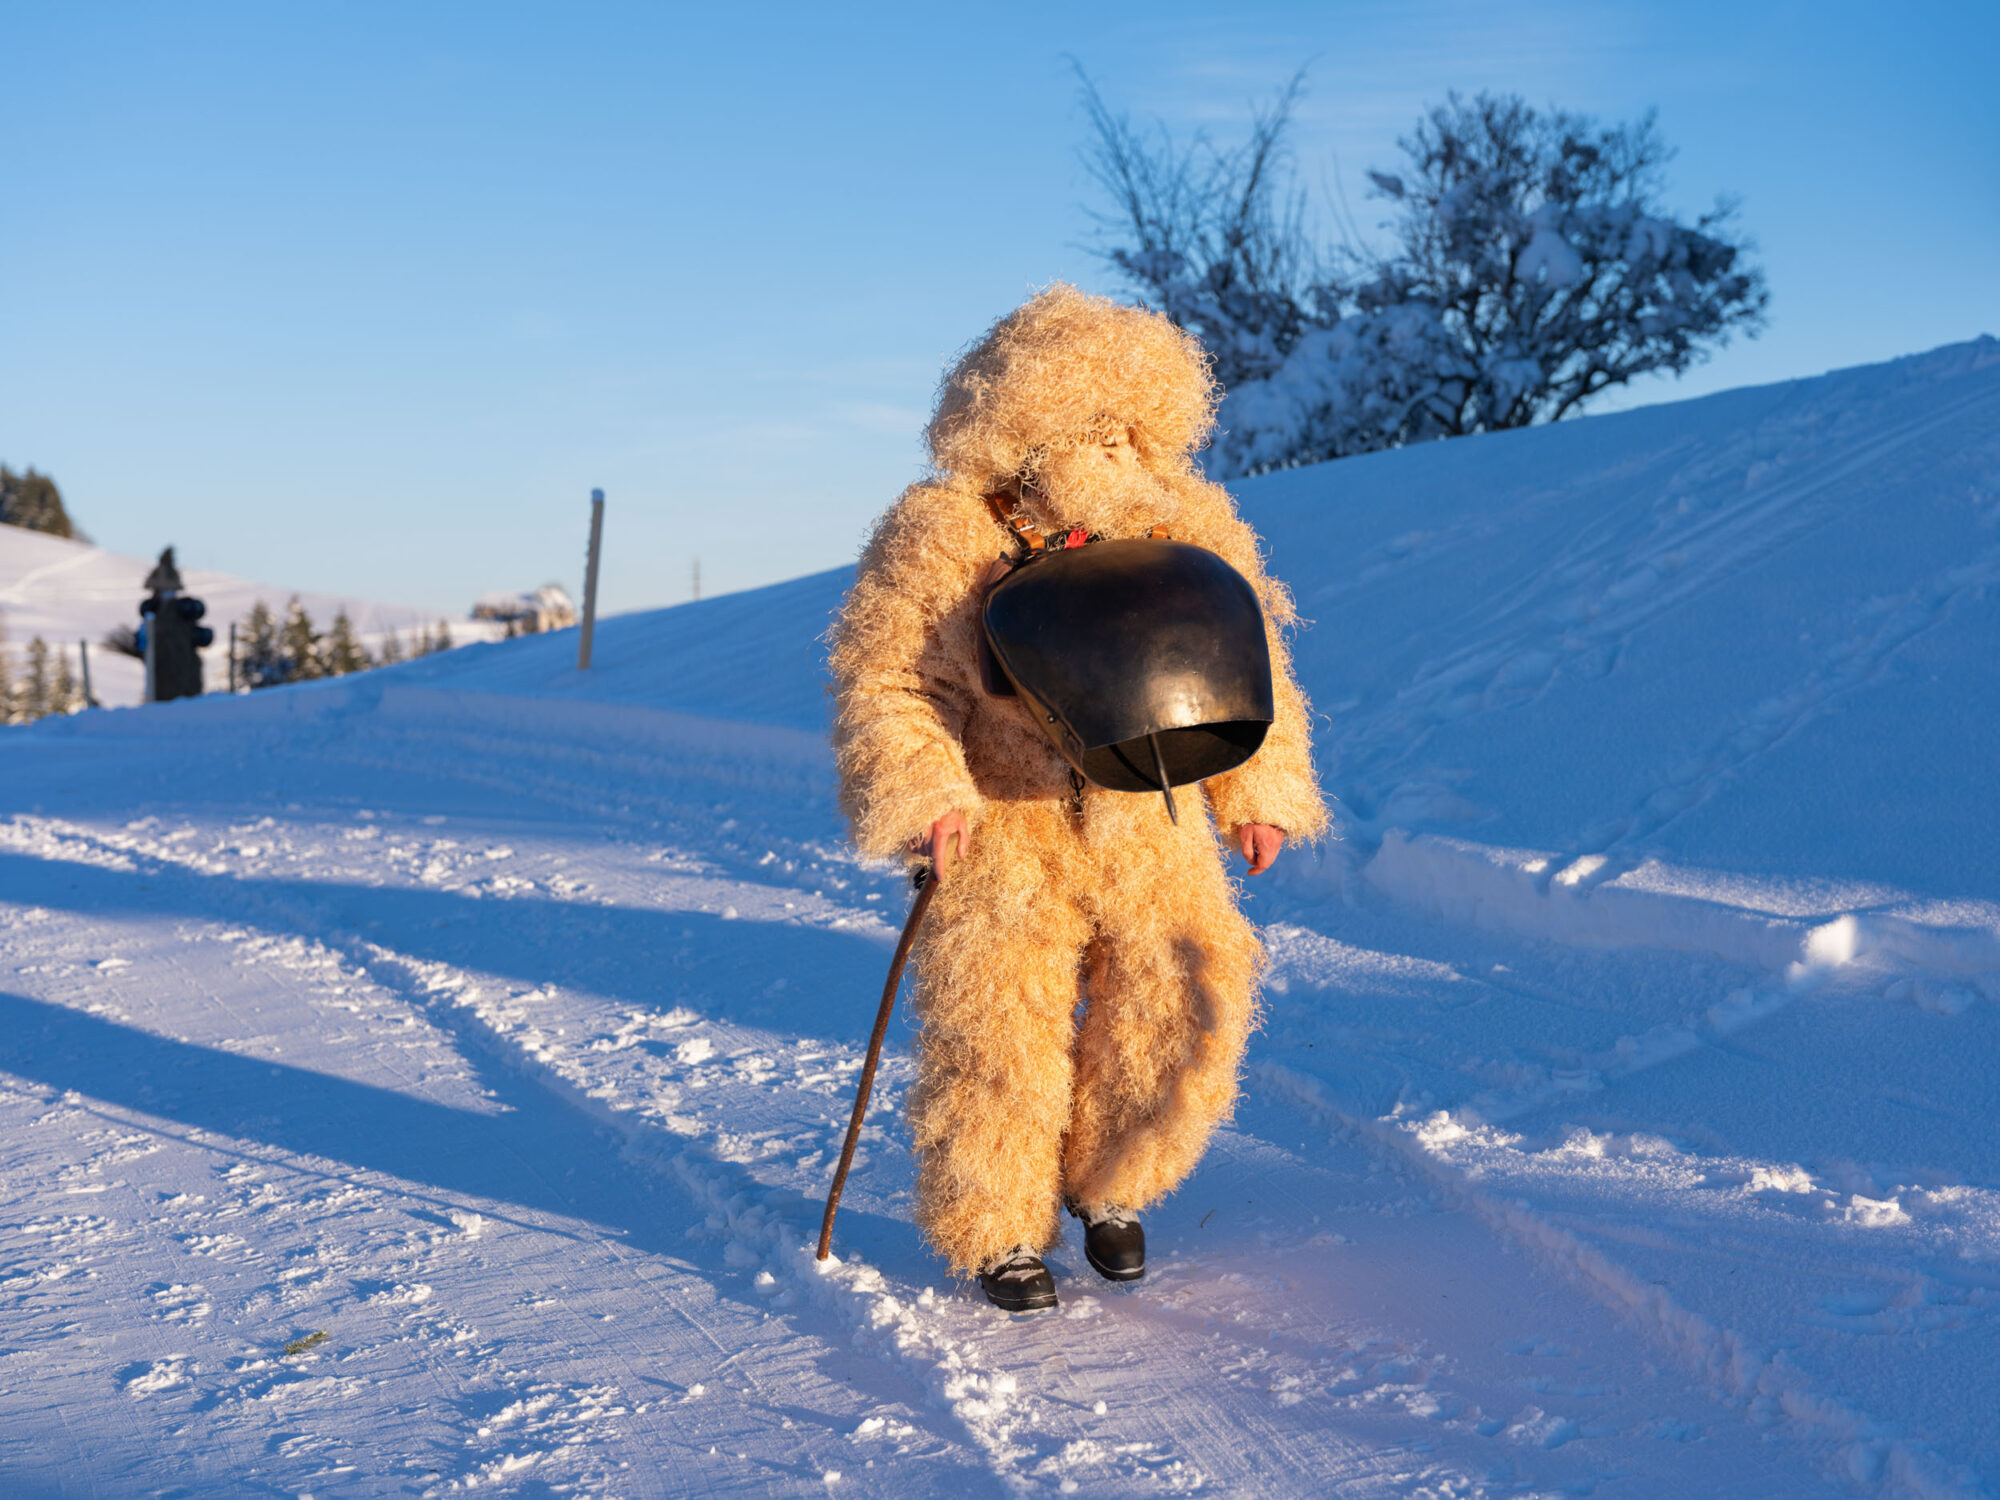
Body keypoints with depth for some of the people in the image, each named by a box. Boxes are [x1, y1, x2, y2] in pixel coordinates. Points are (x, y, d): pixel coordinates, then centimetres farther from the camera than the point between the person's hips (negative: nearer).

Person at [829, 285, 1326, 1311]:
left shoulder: (1191, 530, 0)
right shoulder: (939, 540, -10)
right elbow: (881, 676, -7)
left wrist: (1260, 790, 4)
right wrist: (919, 792, -20)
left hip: (1145, 829, 3)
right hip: (997, 830, -3)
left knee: (1181, 1007, -3)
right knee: (997, 1031, -1)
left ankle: (1105, 1185, 24)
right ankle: (997, 1230, 22)